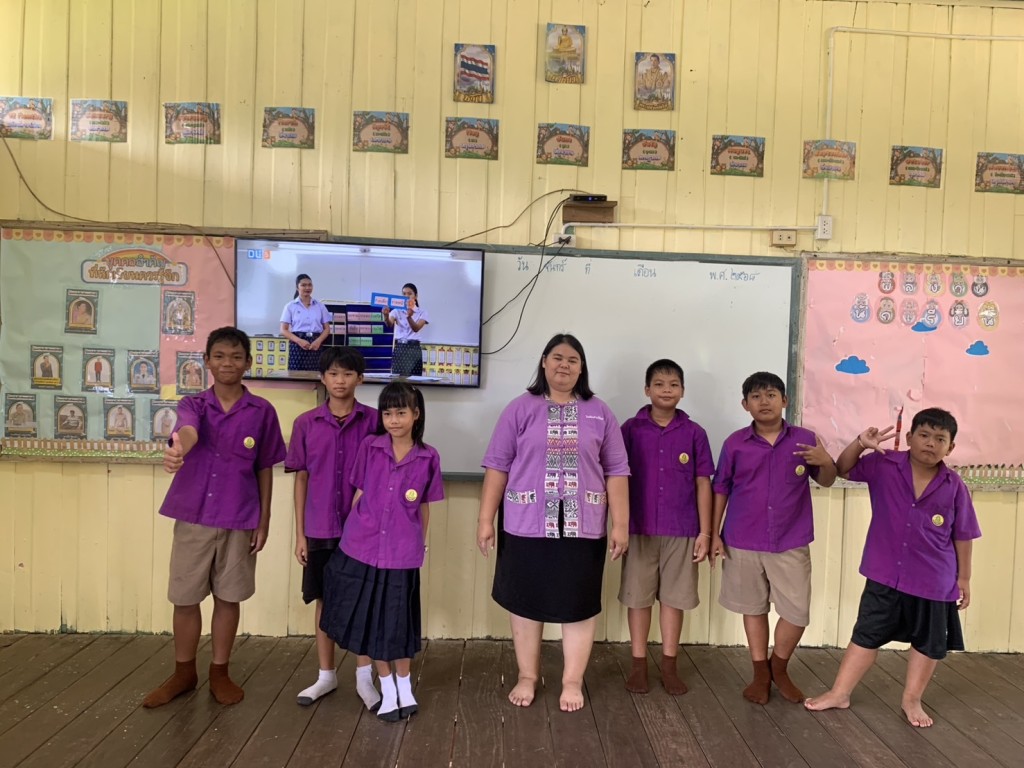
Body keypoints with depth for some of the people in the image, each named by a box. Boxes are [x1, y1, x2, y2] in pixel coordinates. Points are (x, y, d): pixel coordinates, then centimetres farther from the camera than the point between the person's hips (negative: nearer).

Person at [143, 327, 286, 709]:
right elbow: (187, 432, -28)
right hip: (193, 516, 1)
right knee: (185, 597, 11)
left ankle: (219, 673, 28)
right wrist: (177, 450, -52)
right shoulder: (193, 404, -3)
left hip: (240, 520, -1)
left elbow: (264, 470, 2)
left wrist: (263, 521, 0)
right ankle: (183, 673, 31)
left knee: (228, 598, 11)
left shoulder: (262, 411, -3)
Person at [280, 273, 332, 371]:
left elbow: (327, 328, 10)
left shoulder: (320, 306, 11)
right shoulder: (290, 306, 6)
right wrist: (299, 341, -15)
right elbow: (284, 330, 1)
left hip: (316, 344, 2)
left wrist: (319, 341, -11)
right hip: (297, 343, -2)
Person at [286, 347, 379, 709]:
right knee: (325, 601, 13)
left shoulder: (373, 421, -4)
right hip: (320, 529, 2)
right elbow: (301, 479, 4)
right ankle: (326, 675, 29)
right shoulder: (306, 423, 0)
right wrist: (299, 533, 2)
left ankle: (364, 677, 22)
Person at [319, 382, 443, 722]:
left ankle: (405, 685, 34)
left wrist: (420, 544, 12)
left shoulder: (428, 458, -4)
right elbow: (358, 496, 4)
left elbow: (424, 508, 5)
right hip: (362, 550, 1)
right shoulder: (370, 447, -4)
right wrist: (352, 535, 6)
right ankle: (387, 689, 31)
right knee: (371, 623, 12)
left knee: (399, 624, 11)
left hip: (402, 554, -1)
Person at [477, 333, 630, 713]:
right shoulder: (521, 409, 2)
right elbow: (497, 466, 0)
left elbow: (616, 471, 4)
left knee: (579, 604, 7)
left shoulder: (600, 414, 5)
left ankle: (572, 681, 25)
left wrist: (620, 524, -2)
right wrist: (485, 518, -4)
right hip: (525, 525, 0)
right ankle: (527, 677, 28)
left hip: (583, 527, 1)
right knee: (525, 602, 10)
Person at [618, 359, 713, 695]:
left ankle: (669, 665, 25)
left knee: (674, 597, 11)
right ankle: (639, 664, 22)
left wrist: (705, 531, 0)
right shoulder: (631, 429, -2)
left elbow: (703, 484, 3)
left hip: (681, 531, 1)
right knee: (637, 596, 8)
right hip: (639, 529, 0)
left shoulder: (694, 433, 0)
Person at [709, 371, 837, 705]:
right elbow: (720, 490, 2)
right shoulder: (735, 443, -3)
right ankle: (760, 673, 30)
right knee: (753, 608, 12)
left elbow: (826, 482, 7)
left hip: (791, 544, 0)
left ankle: (779, 668, 30)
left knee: (798, 613, 4)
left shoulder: (805, 439, -3)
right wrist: (714, 534, 0)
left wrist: (826, 462, -17)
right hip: (743, 543, 0)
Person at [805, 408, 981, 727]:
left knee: (929, 642, 16)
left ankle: (912, 700, 37)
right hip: (885, 575, 0)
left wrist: (964, 577, 5)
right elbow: (843, 469, -5)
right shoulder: (884, 465, -10)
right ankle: (840, 693, 22)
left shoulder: (954, 486, -8)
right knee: (866, 634, 10)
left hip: (933, 581, 1)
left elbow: (962, 535, 0)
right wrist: (860, 444, -23)